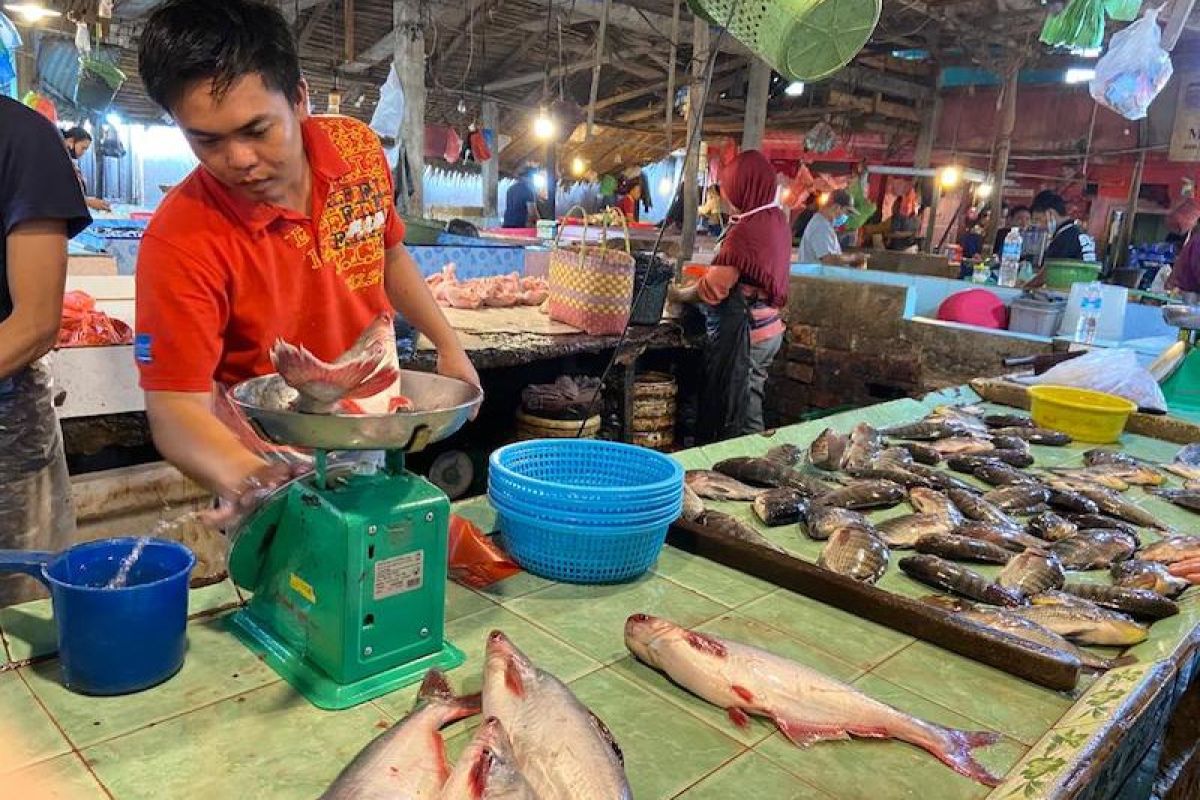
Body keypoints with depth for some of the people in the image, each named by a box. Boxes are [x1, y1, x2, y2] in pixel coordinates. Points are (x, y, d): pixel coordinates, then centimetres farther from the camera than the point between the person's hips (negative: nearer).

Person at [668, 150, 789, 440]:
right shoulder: (778, 218, 6)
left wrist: (679, 294, 3)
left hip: (746, 333, -9)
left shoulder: (745, 229, -20)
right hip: (770, 329, 9)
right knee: (750, 406, 18)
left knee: (741, 418, 2)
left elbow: (713, 288, -15)